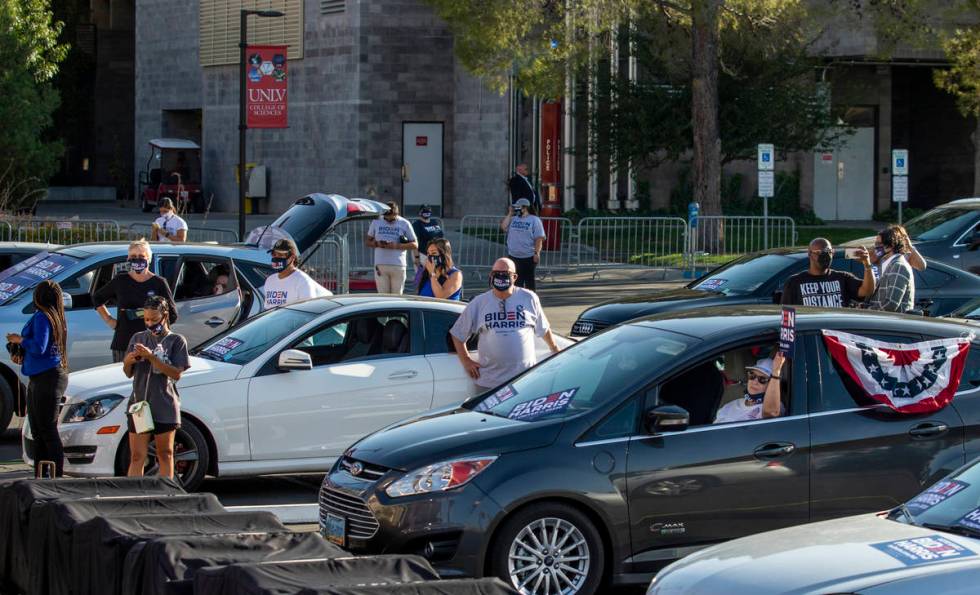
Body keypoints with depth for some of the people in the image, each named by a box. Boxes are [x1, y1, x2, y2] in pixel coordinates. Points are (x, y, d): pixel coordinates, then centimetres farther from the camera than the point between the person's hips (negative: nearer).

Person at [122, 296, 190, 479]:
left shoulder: (176, 341, 1)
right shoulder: (138, 338, 12)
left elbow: (176, 374, -10)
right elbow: (129, 374, 15)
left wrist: (151, 357, -19)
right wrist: (128, 362, -9)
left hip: (164, 407, -3)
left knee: (165, 455, 7)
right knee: (137, 457, -2)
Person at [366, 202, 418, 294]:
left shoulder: (404, 224, 3)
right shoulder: (376, 222, 10)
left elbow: (415, 245, 2)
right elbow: (368, 242, 15)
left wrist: (397, 246, -14)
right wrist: (377, 244, -9)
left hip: (398, 266, -1)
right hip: (380, 265, 1)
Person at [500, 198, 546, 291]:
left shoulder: (534, 220, -4)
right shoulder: (513, 219, 12)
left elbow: (539, 238, -8)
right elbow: (503, 226, -2)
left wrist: (537, 253, -17)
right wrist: (510, 214, -1)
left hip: (529, 257, -5)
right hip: (513, 256, 5)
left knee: (529, 280, 0)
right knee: (517, 280, 10)